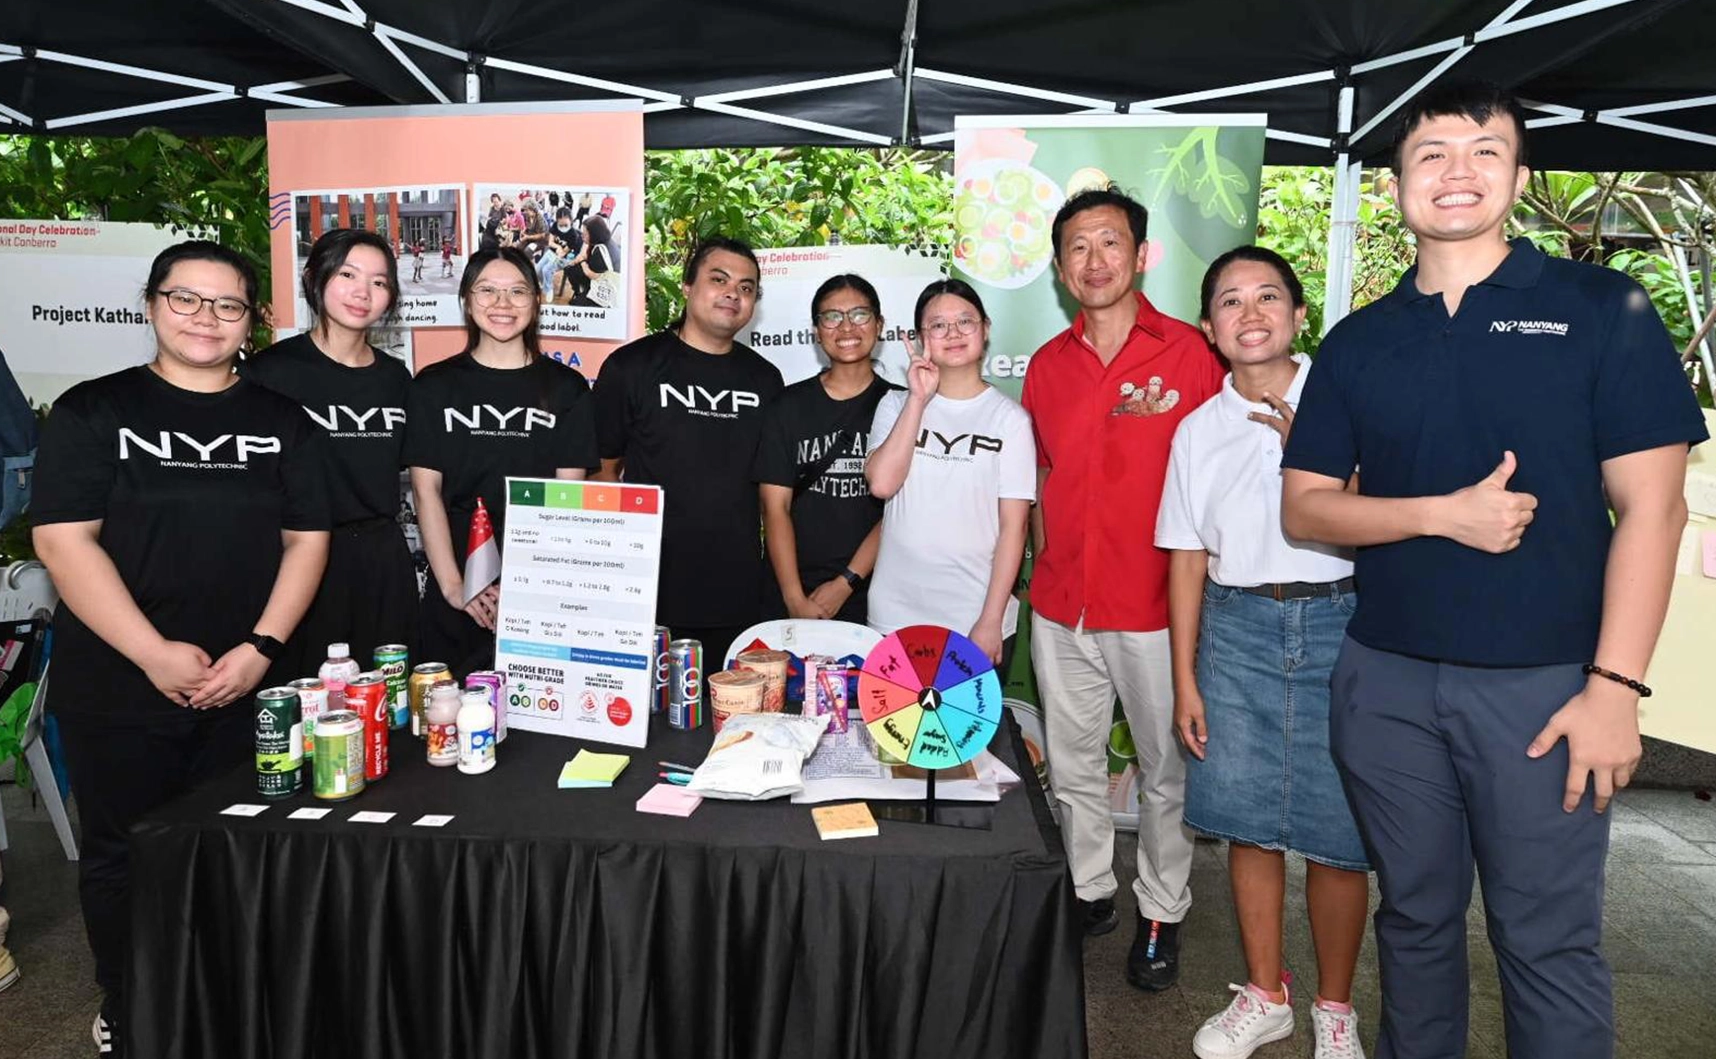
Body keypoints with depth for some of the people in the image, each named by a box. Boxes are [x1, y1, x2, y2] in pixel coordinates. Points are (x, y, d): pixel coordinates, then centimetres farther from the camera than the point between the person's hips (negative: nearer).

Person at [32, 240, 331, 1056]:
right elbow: (63, 540, -8)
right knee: (122, 856, 11)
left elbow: (306, 540, 4)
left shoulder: (281, 421, 7)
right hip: (118, 688, -1)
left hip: (245, 688, 2)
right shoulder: (92, 411, 0)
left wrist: (262, 647, -9)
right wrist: (155, 653, -15)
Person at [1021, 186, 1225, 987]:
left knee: (1166, 769, 11)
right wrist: (1043, 565, 12)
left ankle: (1161, 913, 30)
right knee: (1073, 765, 16)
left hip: (1155, 606, -4)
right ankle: (1088, 893, 35)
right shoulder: (1047, 364, 7)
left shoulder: (1189, 354, -6)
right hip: (1060, 607, 4)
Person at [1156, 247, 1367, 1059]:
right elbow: (1188, 558, 7)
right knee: (1248, 824, 10)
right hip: (1236, 628, 3)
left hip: (1335, 623, -2)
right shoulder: (1198, 428, 7)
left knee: (1336, 833, 3)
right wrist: (1185, 680, 5)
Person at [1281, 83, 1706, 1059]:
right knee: (1416, 916, 16)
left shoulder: (1602, 310, -1)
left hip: (1544, 684, -2)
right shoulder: (1359, 343, 7)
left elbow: (1651, 505, -6)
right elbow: (1304, 507, 4)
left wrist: (1614, 685, -12)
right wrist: (1443, 513, -12)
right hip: (1387, 682, 3)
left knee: (1550, 940, 7)